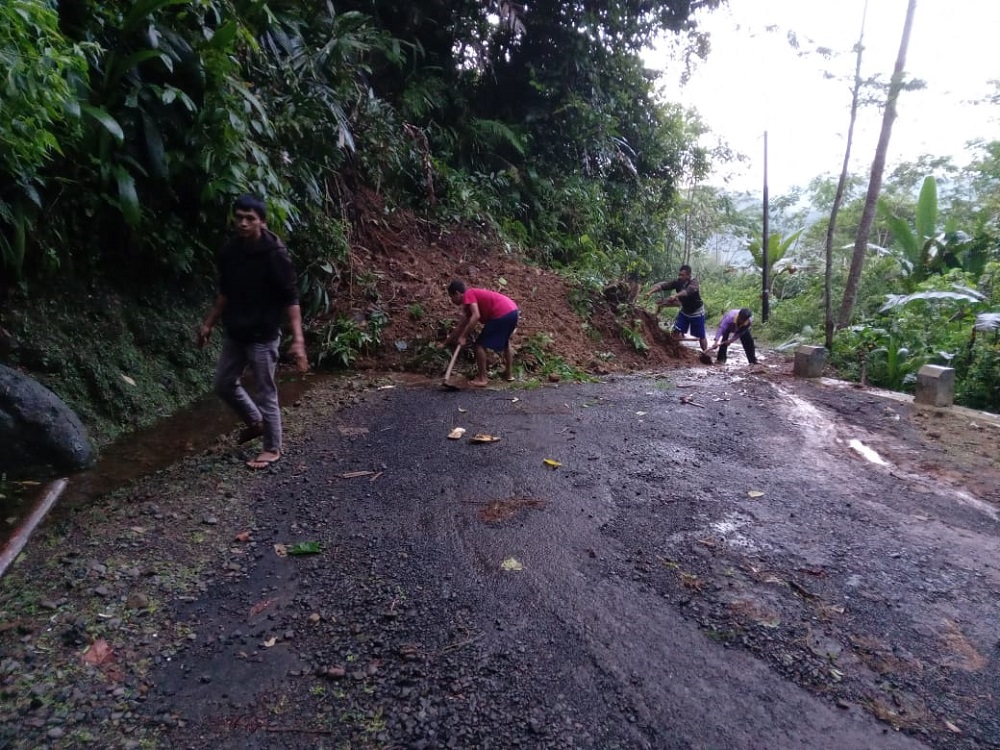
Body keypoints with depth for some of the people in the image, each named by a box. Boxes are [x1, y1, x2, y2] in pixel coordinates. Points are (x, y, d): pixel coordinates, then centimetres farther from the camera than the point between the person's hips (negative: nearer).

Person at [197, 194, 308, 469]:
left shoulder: (274, 254, -18)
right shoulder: (229, 250, 2)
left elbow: (290, 298, -18)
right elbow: (225, 293, 15)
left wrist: (298, 339, -25)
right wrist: (209, 323, 19)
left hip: (263, 335, -7)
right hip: (234, 333, 7)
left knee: (266, 393, 2)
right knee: (224, 385, 18)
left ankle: (272, 448, 19)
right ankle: (255, 422, 41)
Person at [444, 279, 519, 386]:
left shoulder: (468, 295, 1)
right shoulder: (475, 294, 28)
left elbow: (476, 316, -16)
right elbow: (463, 324, 37)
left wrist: (463, 337, -13)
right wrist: (450, 338, 46)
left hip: (502, 314, -10)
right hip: (513, 311, 10)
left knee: (481, 344, 2)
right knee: (505, 341, 32)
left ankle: (482, 378, 7)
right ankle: (509, 373, 39)